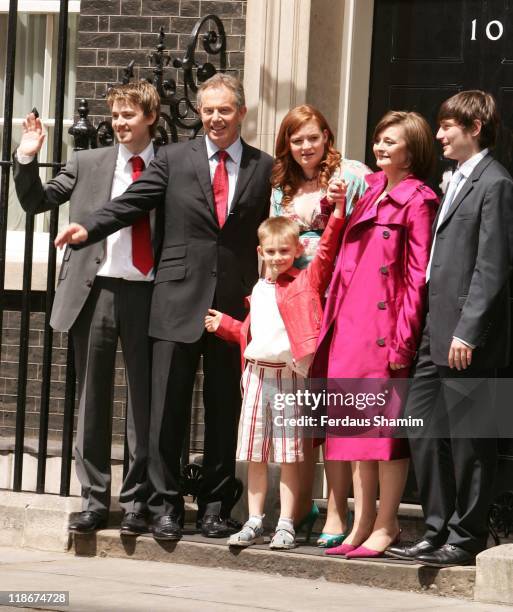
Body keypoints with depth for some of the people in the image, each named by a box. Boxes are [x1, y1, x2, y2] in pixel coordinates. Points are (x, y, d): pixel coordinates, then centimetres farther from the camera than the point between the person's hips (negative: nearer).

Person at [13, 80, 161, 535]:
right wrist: (26, 158, -3)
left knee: (144, 399, 2)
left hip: (146, 294, -2)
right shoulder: (87, 164, 9)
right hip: (95, 291, 2)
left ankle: (137, 502, 11)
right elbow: (36, 202, 12)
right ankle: (94, 501, 14)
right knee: (93, 399, 7)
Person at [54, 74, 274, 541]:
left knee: (224, 410, 6)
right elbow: (131, 204, -2)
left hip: (236, 305, 0)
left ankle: (216, 507, 14)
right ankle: (166, 505, 8)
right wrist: (88, 229, -17)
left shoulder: (265, 168, 8)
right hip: (179, 302, 0)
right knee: (168, 407, 0)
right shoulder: (174, 159, 7)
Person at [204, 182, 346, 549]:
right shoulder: (259, 290, 17)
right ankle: (254, 523, 14)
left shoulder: (307, 282, -1)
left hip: (290, 376, -6)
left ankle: (286, 526, 0)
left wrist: (338, 214, -21)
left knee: (289, 457, -3)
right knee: (255, 456, 8)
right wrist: (223, 324, 18)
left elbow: (327, 250, -13)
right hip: (258, 374, 6)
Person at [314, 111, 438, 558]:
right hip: (350, 327, 8)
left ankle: (386, 526, 3)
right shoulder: (372, 192, 15)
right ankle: (362, 524, 14)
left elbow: (419, 276, -11)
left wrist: (403, 338, -15)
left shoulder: (417, 201, -7)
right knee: (357, 425, 9)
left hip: (384, 327, -7)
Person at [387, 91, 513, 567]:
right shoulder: (457, 180, 18)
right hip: (437, 332, 9)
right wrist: (434, 326, 15)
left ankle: (465, 539, 6)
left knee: (467, 440, -2)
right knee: (422, 428, 10)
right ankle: (437, 531, 18)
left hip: (467, 338, -9)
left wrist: (468, 332, -19)